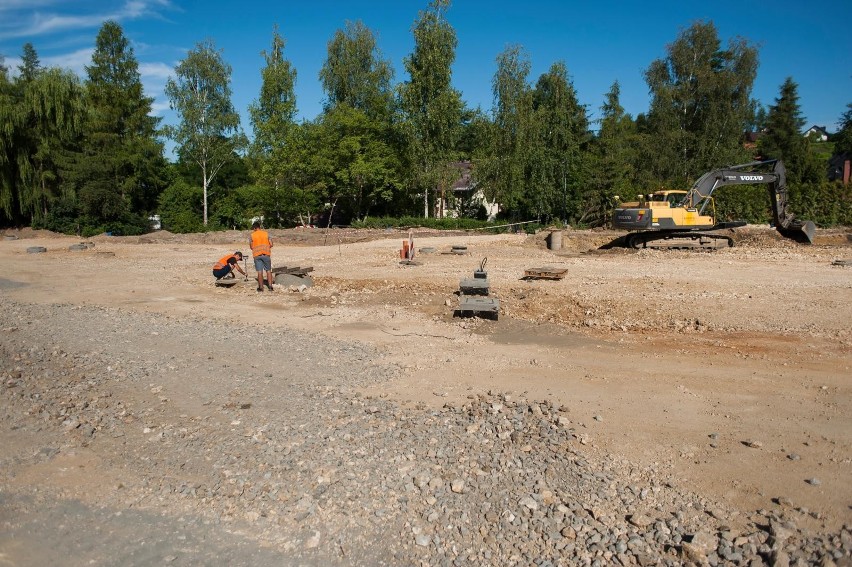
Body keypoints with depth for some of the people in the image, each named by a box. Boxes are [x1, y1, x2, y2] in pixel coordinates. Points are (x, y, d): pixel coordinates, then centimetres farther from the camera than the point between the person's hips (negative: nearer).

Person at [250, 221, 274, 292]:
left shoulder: (252, 235, 1)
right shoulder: (266, 233, 4)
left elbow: (251, 247, 2)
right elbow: (271, 244, 1)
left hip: (257, 255, -1)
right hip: (266, 254, 1)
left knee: (260, 271, 2)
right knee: (268, 270, 9)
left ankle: (261, 287, 4)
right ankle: (270, 286, 4)